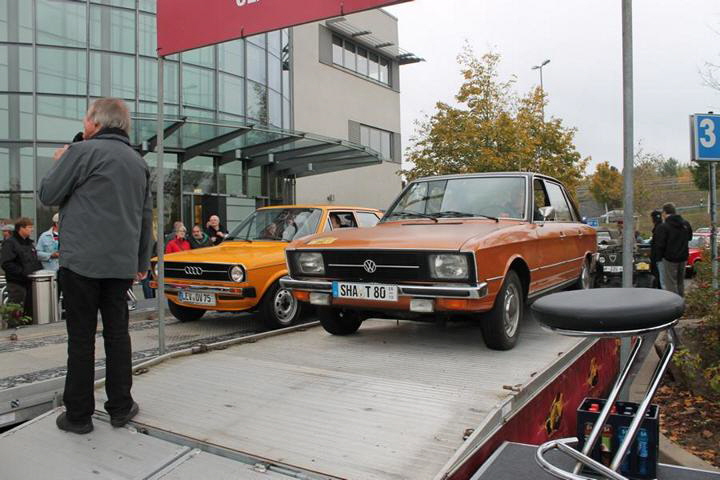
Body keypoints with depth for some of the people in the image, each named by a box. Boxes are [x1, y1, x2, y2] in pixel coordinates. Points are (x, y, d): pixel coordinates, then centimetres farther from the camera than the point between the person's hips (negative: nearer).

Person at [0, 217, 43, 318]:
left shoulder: (30, 243, 17)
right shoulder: (10, 243, -8)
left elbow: (36, 261, 25)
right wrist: (22, 272, -22)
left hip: (31, 282, 8)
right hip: (17, 283, -8)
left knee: (30, 310, 11)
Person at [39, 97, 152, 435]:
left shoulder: (82, 151, -6)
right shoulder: (138, 162, 14)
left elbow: (48, 194, -1)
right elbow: (146, 216, 17)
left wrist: (59, 162, 17)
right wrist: (143, 261, 23)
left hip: (82, 260, -5)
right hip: (122, 264, 5)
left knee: (81, 336, 2)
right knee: (117, 333, 11)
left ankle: (78, 414, 10)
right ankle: (120, 407, 18)